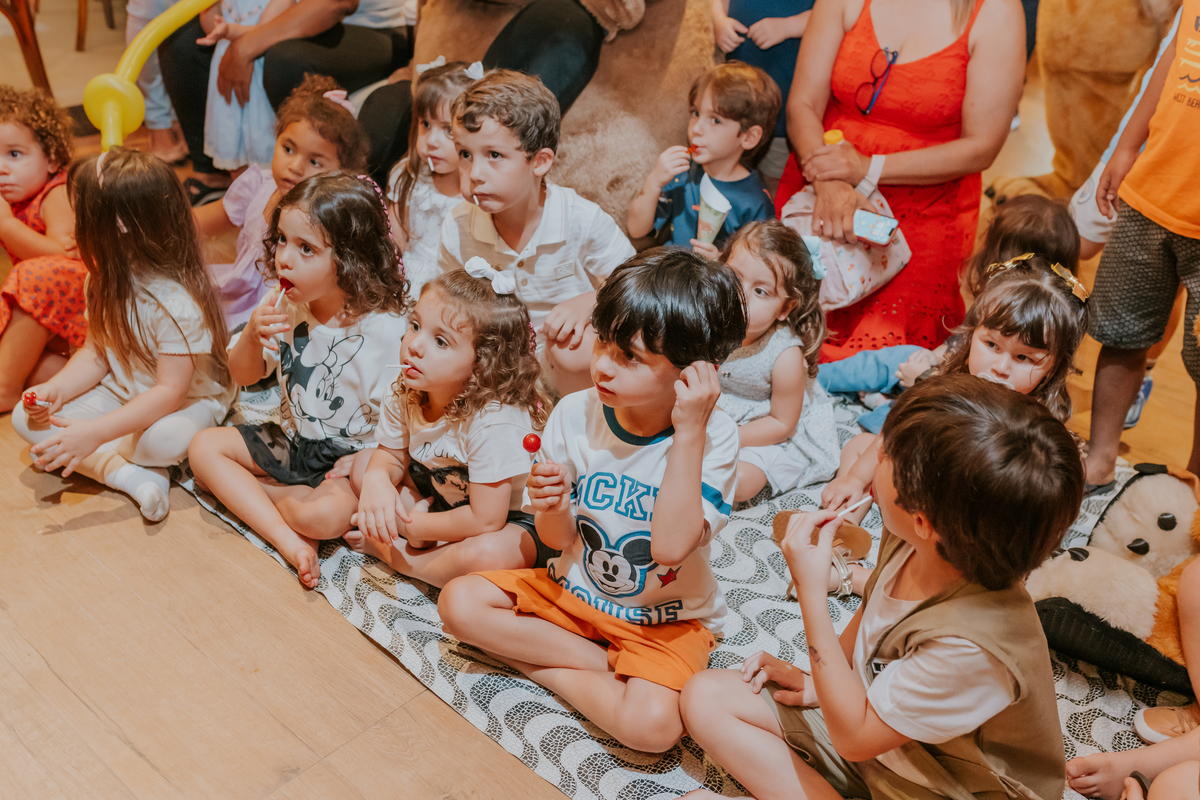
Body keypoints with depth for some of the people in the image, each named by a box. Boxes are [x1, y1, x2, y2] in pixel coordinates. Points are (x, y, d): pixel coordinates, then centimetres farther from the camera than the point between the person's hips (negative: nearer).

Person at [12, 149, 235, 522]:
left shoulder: (178, 303, -31)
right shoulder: (104, 281, -4)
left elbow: (169, 392, -31)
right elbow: (97, 353, 3)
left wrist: (94, 433, -36)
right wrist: (56, 389, -16)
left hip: (187, 404, -7)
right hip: (122, 394, 8)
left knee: (167, 438, -41)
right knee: (26, 417, -8)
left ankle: (96, 457, -7)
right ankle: (128, 474, -22)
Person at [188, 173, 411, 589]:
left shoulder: (385, 329, -24)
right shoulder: (284, 306, -4)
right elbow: (243, 376, 3)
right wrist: (253, 335, -17)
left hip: (349, 458, -7)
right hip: (292, 440, 7)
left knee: (323, 515, -34)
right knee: (204, 446, -5)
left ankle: (247, 491, -1)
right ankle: (288, 541, -17)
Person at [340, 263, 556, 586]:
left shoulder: (494, 423, -35)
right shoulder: (406, 396, -12)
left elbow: (486, 520, -30)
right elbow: (391, 455, 0)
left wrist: (410, 526, -20)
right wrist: (377, 479, -26)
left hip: (510, 521, -6)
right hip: (441, 501, 7)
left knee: (486, 555, -38)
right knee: (363, 466, -1)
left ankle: (387, 552, -14)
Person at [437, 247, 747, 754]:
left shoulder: (713, 436, -22)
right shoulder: (574, 414, -12)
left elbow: (671, 546, -35)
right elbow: (559, 539, -3)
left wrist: (688, 434, -36)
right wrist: (552, 508, -28)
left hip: (667, 617, -3)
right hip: (575, 589, 4)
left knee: (651, 725, -30)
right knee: (459, 603, -13)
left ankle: (541, 662, -4)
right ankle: (601, 661, -7)